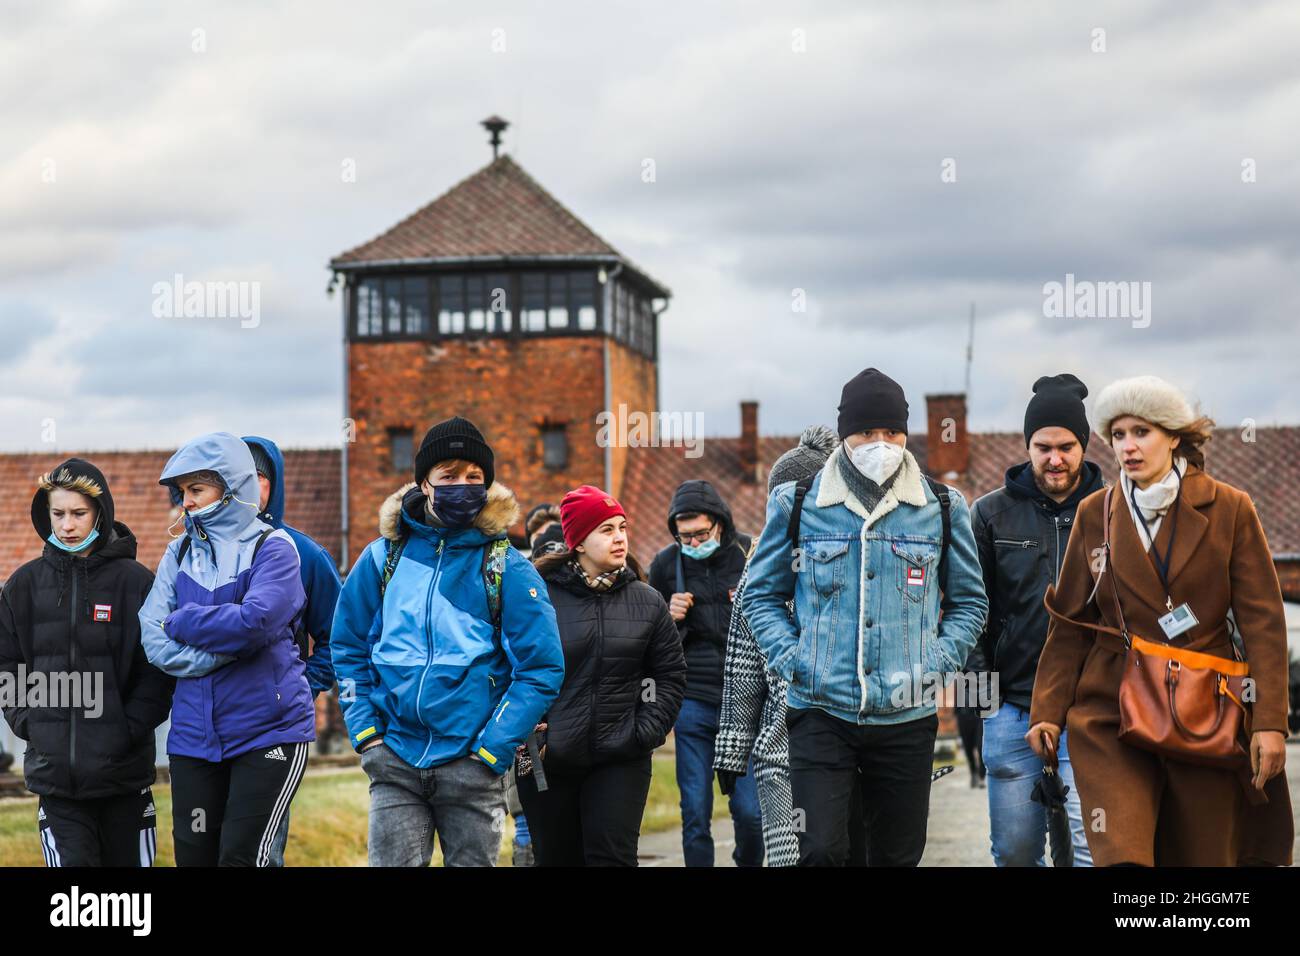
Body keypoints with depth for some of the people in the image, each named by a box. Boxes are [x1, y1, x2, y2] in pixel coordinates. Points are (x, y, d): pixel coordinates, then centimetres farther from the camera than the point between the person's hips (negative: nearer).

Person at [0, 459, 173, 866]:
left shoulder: (135, 580, -2)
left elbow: (158, 668, -3)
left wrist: (131, 728, -11)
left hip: (123, 770, -1)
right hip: (54, 769, 2)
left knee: (128, 859, 8)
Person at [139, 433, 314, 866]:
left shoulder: (273, 547, -3)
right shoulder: (179, 553, 10)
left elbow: (253, 621, -20)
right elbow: (155, 642, -1)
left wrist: (181, 623, -7)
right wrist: (225, 645, -13)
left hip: (267, 730, -5)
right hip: (194, 734, 5)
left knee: (242, 855, -10)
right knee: (194, 855, 6)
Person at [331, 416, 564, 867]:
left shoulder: (506, 567, 0)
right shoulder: (384, 556, 6)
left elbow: (542, 668, -2)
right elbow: (348, 647, 13)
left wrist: (492, 750, -9)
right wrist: (365, 732, 2)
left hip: (471, 766, -1)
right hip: (395, 762, 1)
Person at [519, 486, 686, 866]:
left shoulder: (647, 602, 4)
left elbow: (671, 674, 10)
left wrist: (646, 731, -1)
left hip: (621, 761, 1)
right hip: (548, 760, -1)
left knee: (613, 856, -7)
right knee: (557, 858, 9)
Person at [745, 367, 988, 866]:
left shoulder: (942, 508, 5)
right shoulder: (797, 504, 2)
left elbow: (969, 600, 14)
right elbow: (761, 595, 10)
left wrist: (937, 662, -2)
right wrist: (790, 661, -5)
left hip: (907, 715, 2)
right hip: (821, 711, -2)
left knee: (897, 856, 9)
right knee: (820, 852, -13)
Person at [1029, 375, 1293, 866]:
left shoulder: (1229, 509, 2)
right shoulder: (1094, 514, 7)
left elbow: (1263, 622, -1)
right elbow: (1071, 624, 12)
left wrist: (1270, 721, -9)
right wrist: (1048, 710, 5)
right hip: (1110, 715, 0)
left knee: (1203, 856, 4)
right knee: (1121, 857, -18)